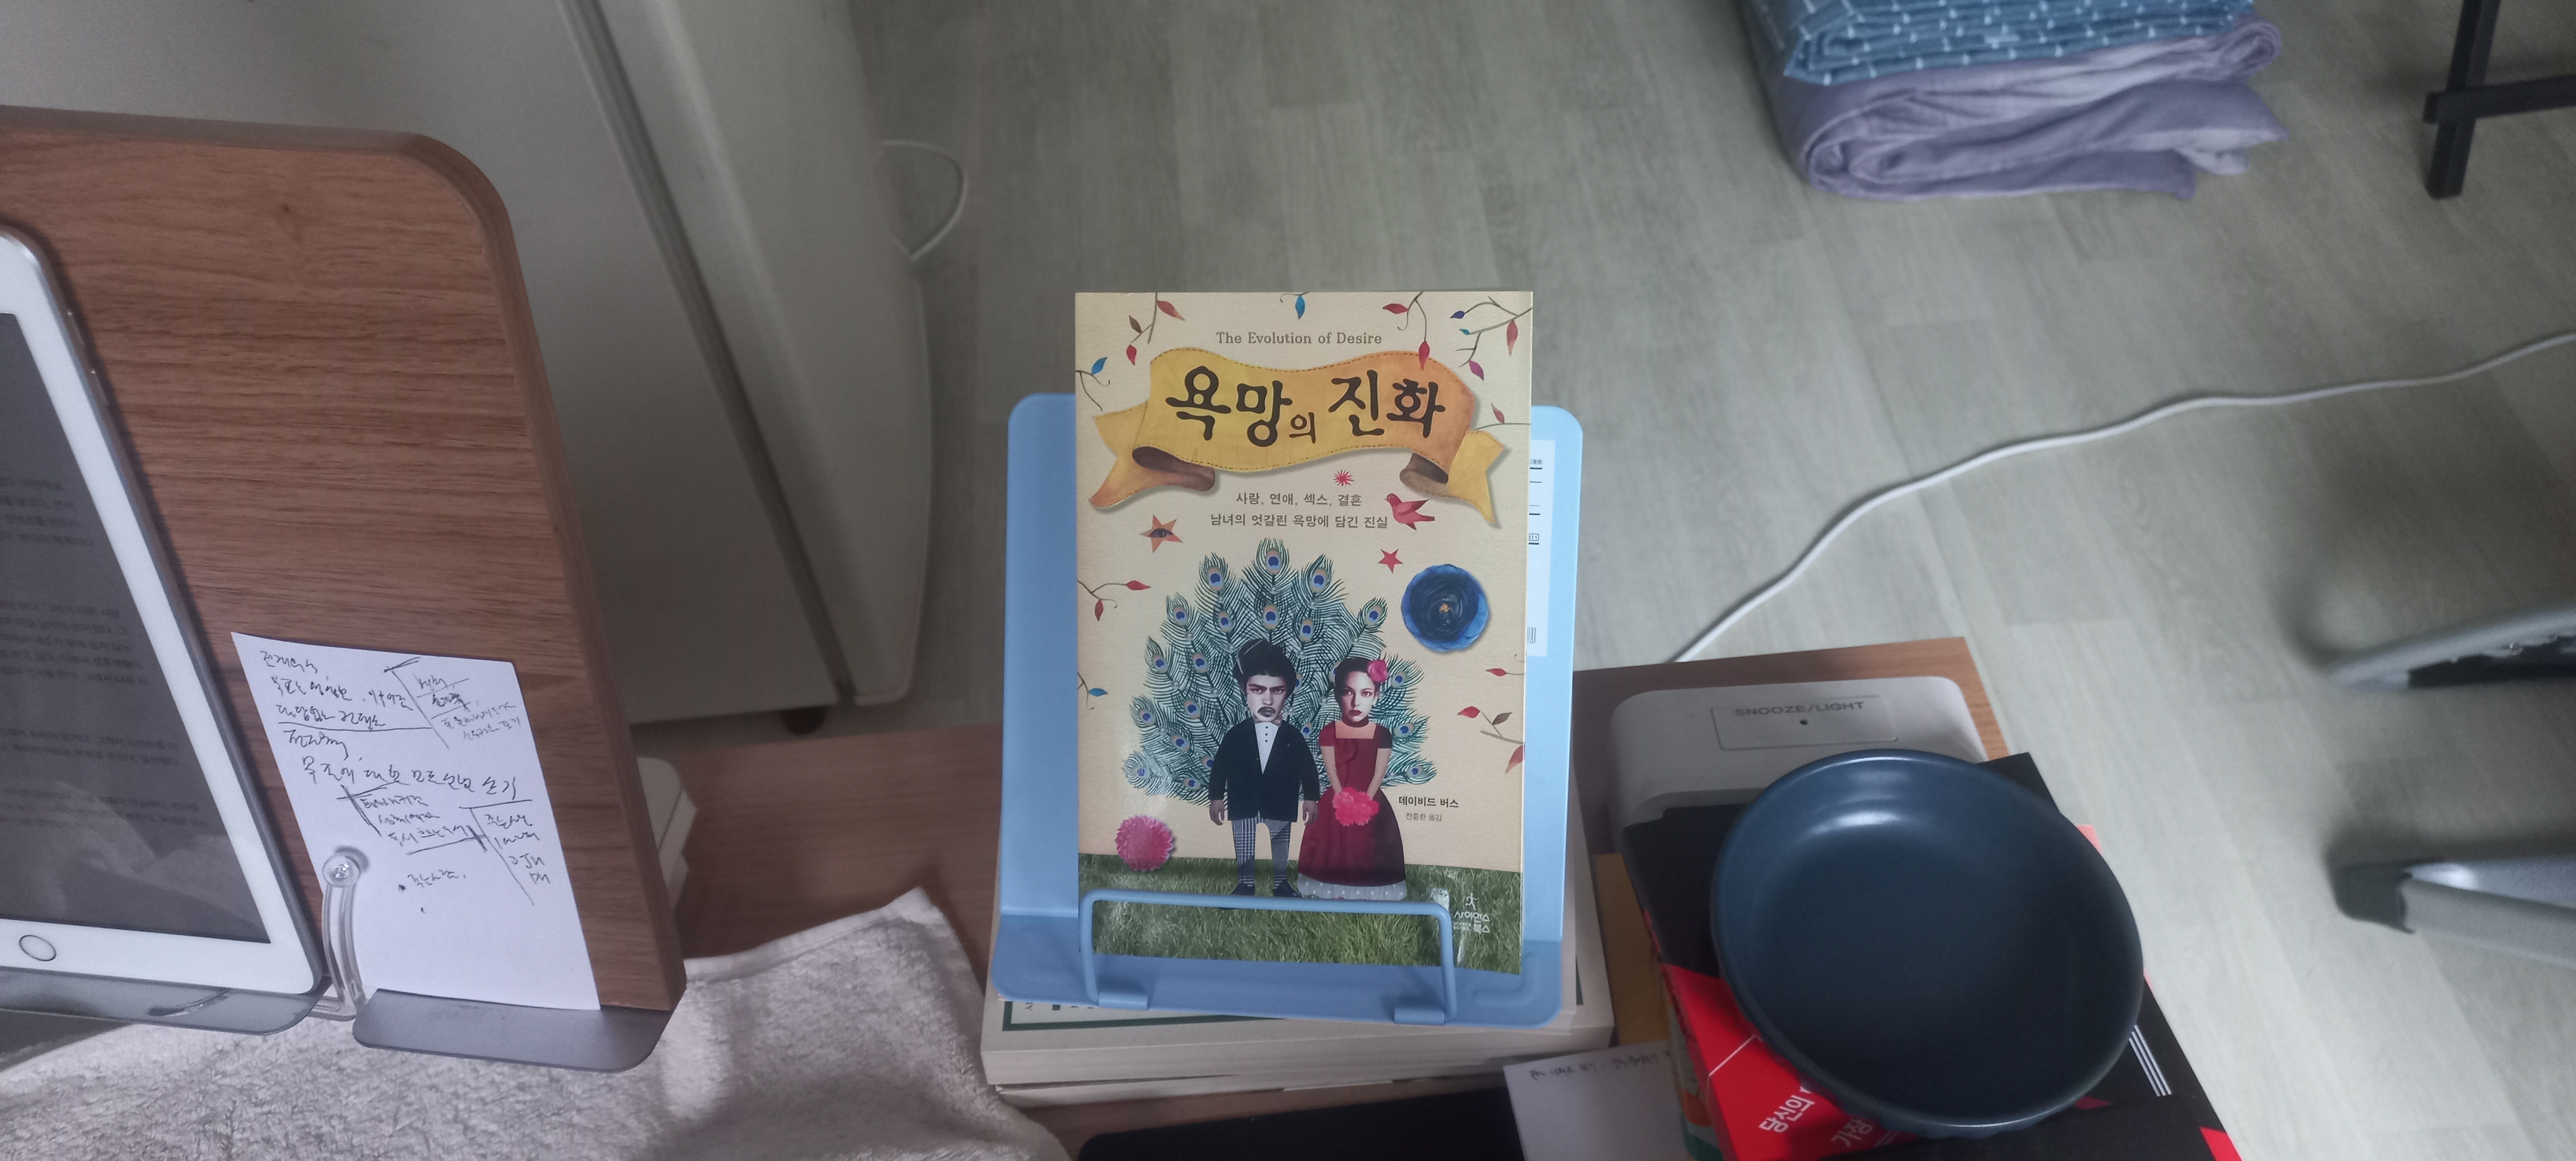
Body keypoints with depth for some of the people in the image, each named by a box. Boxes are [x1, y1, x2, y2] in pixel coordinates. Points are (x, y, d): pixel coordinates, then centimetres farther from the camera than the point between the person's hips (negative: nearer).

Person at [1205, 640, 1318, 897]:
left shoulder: (1293, 736, -8)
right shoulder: (1236, 734, -8)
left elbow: (1307, 767, -1)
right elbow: (1220, 766, -2)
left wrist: (1310, 798, -2)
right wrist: (1216, 798, -2)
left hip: (1281, 805, 0)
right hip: (1244, 804, 0)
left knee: (1280, 846, 11)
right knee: (1244, 846, 10)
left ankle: (1280, 883, 27)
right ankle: (1244, 884, 25)